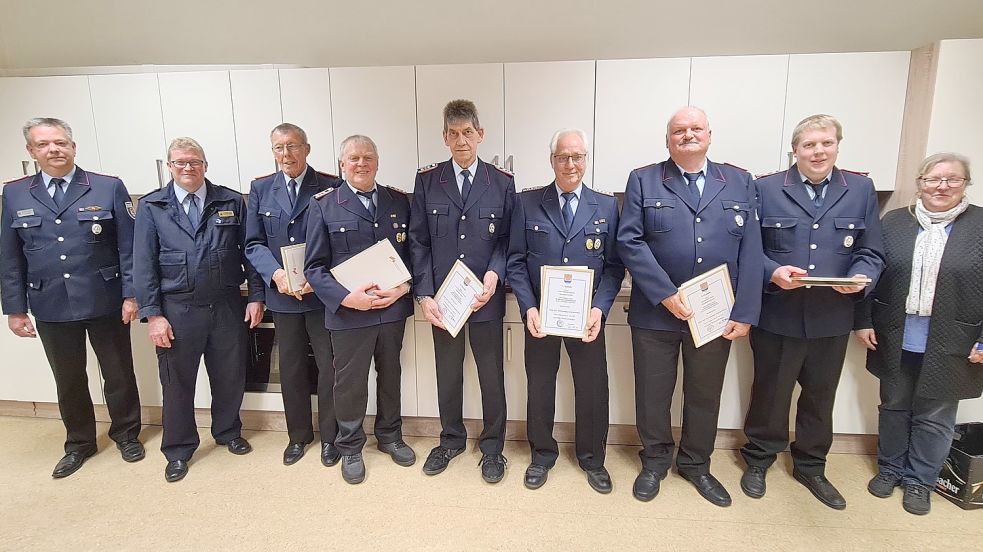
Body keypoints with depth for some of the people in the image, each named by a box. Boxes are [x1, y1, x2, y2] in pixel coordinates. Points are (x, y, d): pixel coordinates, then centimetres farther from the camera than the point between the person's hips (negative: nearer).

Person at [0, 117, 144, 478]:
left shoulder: (109, 188, -3)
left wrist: (130, 295, -9)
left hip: (105, 302, -2)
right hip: (50, 306, 3)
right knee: (68, 380, 14)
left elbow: (128, 246, -4)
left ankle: (126, 434, 30)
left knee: (119, 373, 10)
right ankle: (79, 443, 32)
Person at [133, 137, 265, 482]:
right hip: (177, 310, -1)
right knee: (176, 383, 10)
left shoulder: (231, 202, 4)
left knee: (230, 376, 13)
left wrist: (256, 296, -2)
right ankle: (178, 451, 29)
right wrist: (152, 314, -7)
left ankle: (228, 432, 37)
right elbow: (144, 264, -1)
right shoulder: (151, 207, 2)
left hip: (227, 307, 1)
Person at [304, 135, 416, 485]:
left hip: (394, 308, 3)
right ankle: (350, 448, 34)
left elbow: (413, 252, 6)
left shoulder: (399, 202, 4)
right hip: (348, 311, -2)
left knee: (390, 374, 18)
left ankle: (389, 436, 41)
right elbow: (314, 267, -5)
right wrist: (346, 298, -19)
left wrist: (404, 287, -12)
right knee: (349, 383, 11)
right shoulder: (324, 205, -3)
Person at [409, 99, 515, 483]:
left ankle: (492, 446, 32)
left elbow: (507, 240, 2)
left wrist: (494, 274, -17)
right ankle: (451, 440, 37)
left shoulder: (502, 183, 0)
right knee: (447, 375, 16)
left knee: (492, 376, 11)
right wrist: (424, 295, -7)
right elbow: (418, 242, 0)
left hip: (486, 298, 0)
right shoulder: (427, 180, 1)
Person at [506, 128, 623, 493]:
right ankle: (542, 455, 35)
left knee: (593, 390, 11)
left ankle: (592, 459, 35)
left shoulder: (606, 206, 3)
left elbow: (614, 266, 1)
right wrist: (529, 308, -13)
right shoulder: (527, 203, 0)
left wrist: (599, 309, -13)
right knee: (539, 388, 13)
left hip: (586, 317, 1)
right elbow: (516, 262, -2)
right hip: (540, 316, 0)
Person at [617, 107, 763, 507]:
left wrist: (744, 314, -6)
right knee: (653, 393, 11)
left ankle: (696, 463, 38)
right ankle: (655, 461, 34)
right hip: (655, 313, -2)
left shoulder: (738, 183, 7)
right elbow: (629, 242, -9)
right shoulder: (643, 181, 1)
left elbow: (750, 251, 2)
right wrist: (666, 295, -16)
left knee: (705, 394, 16)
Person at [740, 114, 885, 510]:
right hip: (777, 317, -2)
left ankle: (811, 466, 39)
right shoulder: (766, 188, -2)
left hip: (832, 319, 3)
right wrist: (773, 272, -21)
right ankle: (758, 460, 33)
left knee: (820, 397, 17)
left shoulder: (861, 189, 6)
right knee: (769, 393, 12)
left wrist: (860, 279, -14)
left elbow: (871, 253, 6)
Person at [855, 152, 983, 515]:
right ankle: (890, 469, 34)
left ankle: (920, 481, 31)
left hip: (949, 346, -1)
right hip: (896, 341, 2)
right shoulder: (894, 221, 2)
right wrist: (863, 321, -1)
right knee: (894, 407, 16)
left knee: (934, 417, 12)